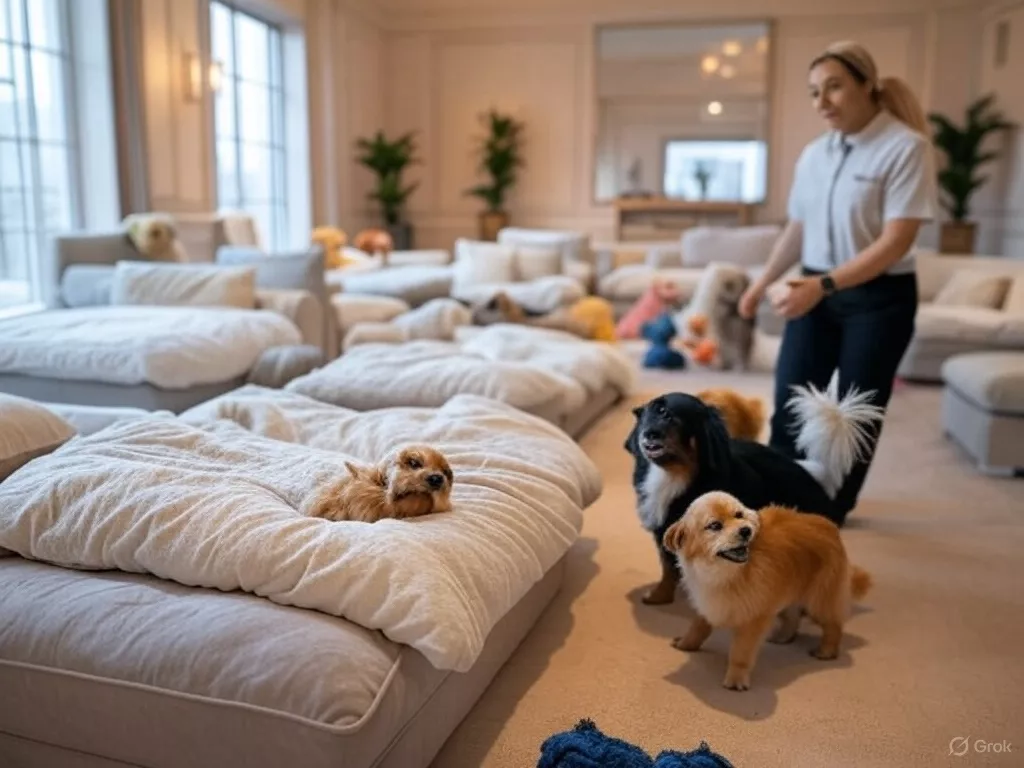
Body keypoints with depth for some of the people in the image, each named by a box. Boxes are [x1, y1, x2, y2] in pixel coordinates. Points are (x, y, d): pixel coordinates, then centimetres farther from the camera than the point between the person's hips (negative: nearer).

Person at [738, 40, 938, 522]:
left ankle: (832, 510, 23)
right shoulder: (813, 154, 4)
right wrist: (762, 283, 15)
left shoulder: (906, 147, -14)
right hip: (815, 292, 5)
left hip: (879, 298, -5)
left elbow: (896, 242, -21)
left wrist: (824, 284, -29)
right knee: (789, 403, 5)